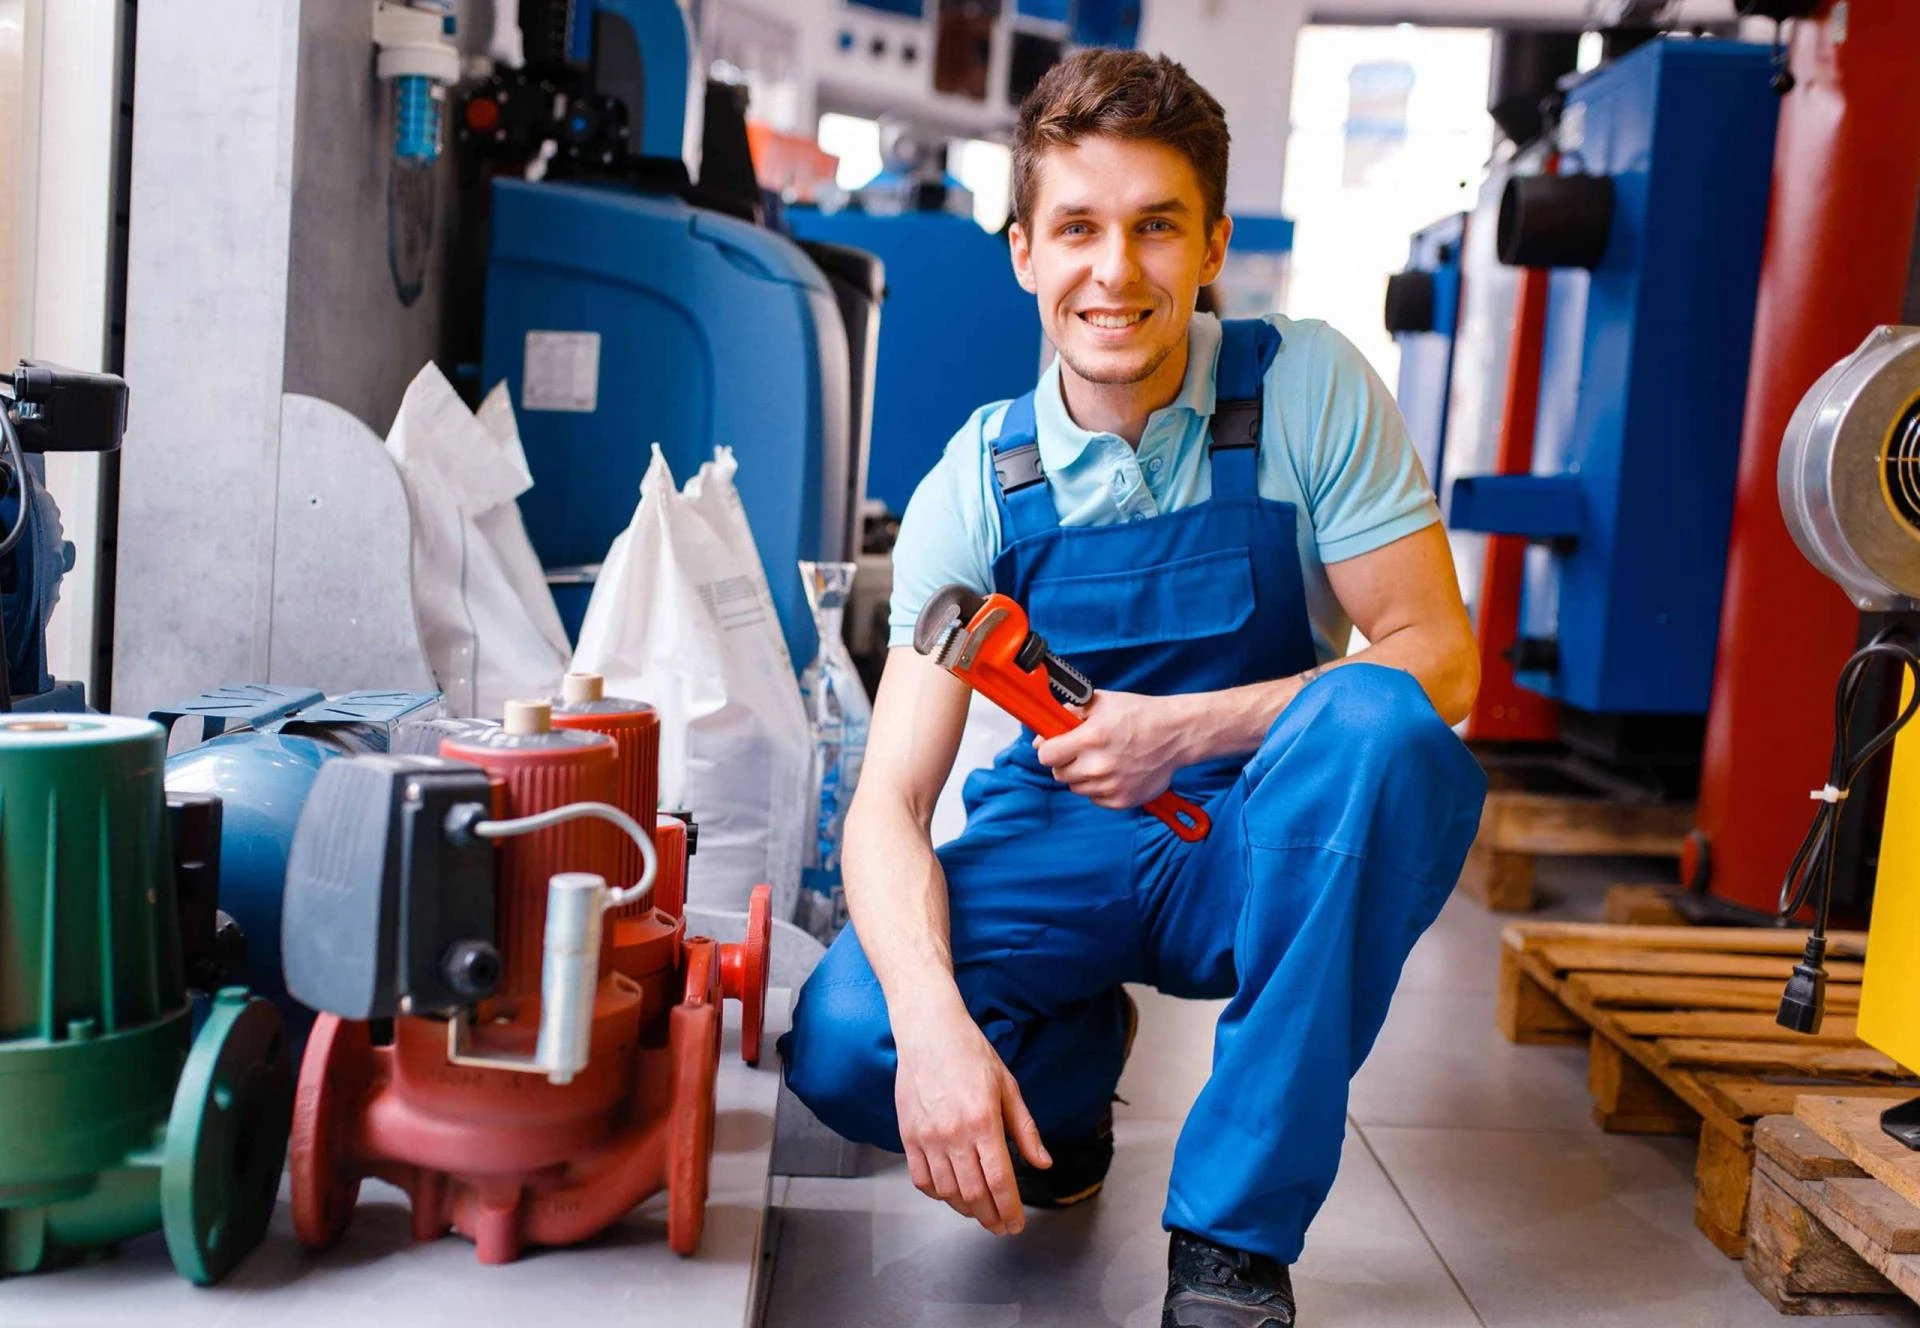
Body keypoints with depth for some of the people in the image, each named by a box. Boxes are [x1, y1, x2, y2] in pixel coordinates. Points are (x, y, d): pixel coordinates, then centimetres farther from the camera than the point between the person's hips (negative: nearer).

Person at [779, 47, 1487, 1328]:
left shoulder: (1307, 388, -10)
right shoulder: (974, 489, -9)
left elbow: (1437, 658, -11)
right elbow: (889, 805, -14)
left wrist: (1185, 730, -25)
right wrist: (934, 1023, -33)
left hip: (1269, 848, 0)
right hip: (1059, 849, 1)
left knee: (1371, 721, -34)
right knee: (842, 1041, -26)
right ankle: (1076, 1056, 11)